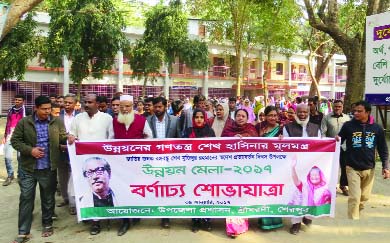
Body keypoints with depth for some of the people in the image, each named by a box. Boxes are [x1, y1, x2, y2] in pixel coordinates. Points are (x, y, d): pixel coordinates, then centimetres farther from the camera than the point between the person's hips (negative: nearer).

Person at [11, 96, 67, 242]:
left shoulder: (57, 122, 1)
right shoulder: (24, 122, -3)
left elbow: (62, 138, 7)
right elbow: (15, 140, 0)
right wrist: (30, 150, -14)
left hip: (48, 168, 1)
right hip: (28, 168, -1)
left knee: (48, 198, 13)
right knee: (26, 198, 4)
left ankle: (47, 225, 32)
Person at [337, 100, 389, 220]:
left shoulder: (377, 128, -2)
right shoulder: (348, 125, -8)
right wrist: (336, 140, -25)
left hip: (369, 169, 3)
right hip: (353, 168, -3)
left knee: (365, 196, 17)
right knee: (354, 197, -6)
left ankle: (357, 210, 44)